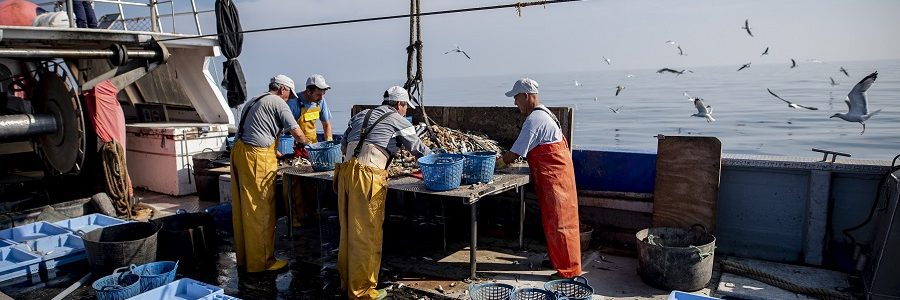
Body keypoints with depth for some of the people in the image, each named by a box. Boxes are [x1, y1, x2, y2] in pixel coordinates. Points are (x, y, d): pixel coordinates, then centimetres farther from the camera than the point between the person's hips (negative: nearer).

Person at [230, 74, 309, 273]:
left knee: (242, 208, 14)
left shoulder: (254, 102, 24)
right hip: (257, 158, -9)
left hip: (239, 152, 9)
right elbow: (297, 133, -6)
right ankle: (261, 261, 6)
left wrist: (276, 153, 28)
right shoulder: (278, 103, -3)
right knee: (261, 210, -2)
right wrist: (306, 145, 15)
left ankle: (243, 257, 25)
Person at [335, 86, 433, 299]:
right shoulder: (398, 121, 6)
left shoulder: (360, 116, 22)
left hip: (345, 172, 7)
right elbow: (419, 150, 10)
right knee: (366, 236, 2)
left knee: (348, 231, 17)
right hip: (368, 177, -7)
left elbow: (343, 146, 23)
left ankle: (346, 281, 32)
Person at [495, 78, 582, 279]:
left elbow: (516, 153, -18)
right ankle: (556, 259, 29)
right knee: (552, 220, 17)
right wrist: (506, 159, 10)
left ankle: (568, 270, 4)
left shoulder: (534, 120, -19)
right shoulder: (543, 113, 14)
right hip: (554, 173, 10)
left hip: (554, 176, -10)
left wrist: (498, 163, -4)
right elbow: (525, 149, 18)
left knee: (558, 222, -4)